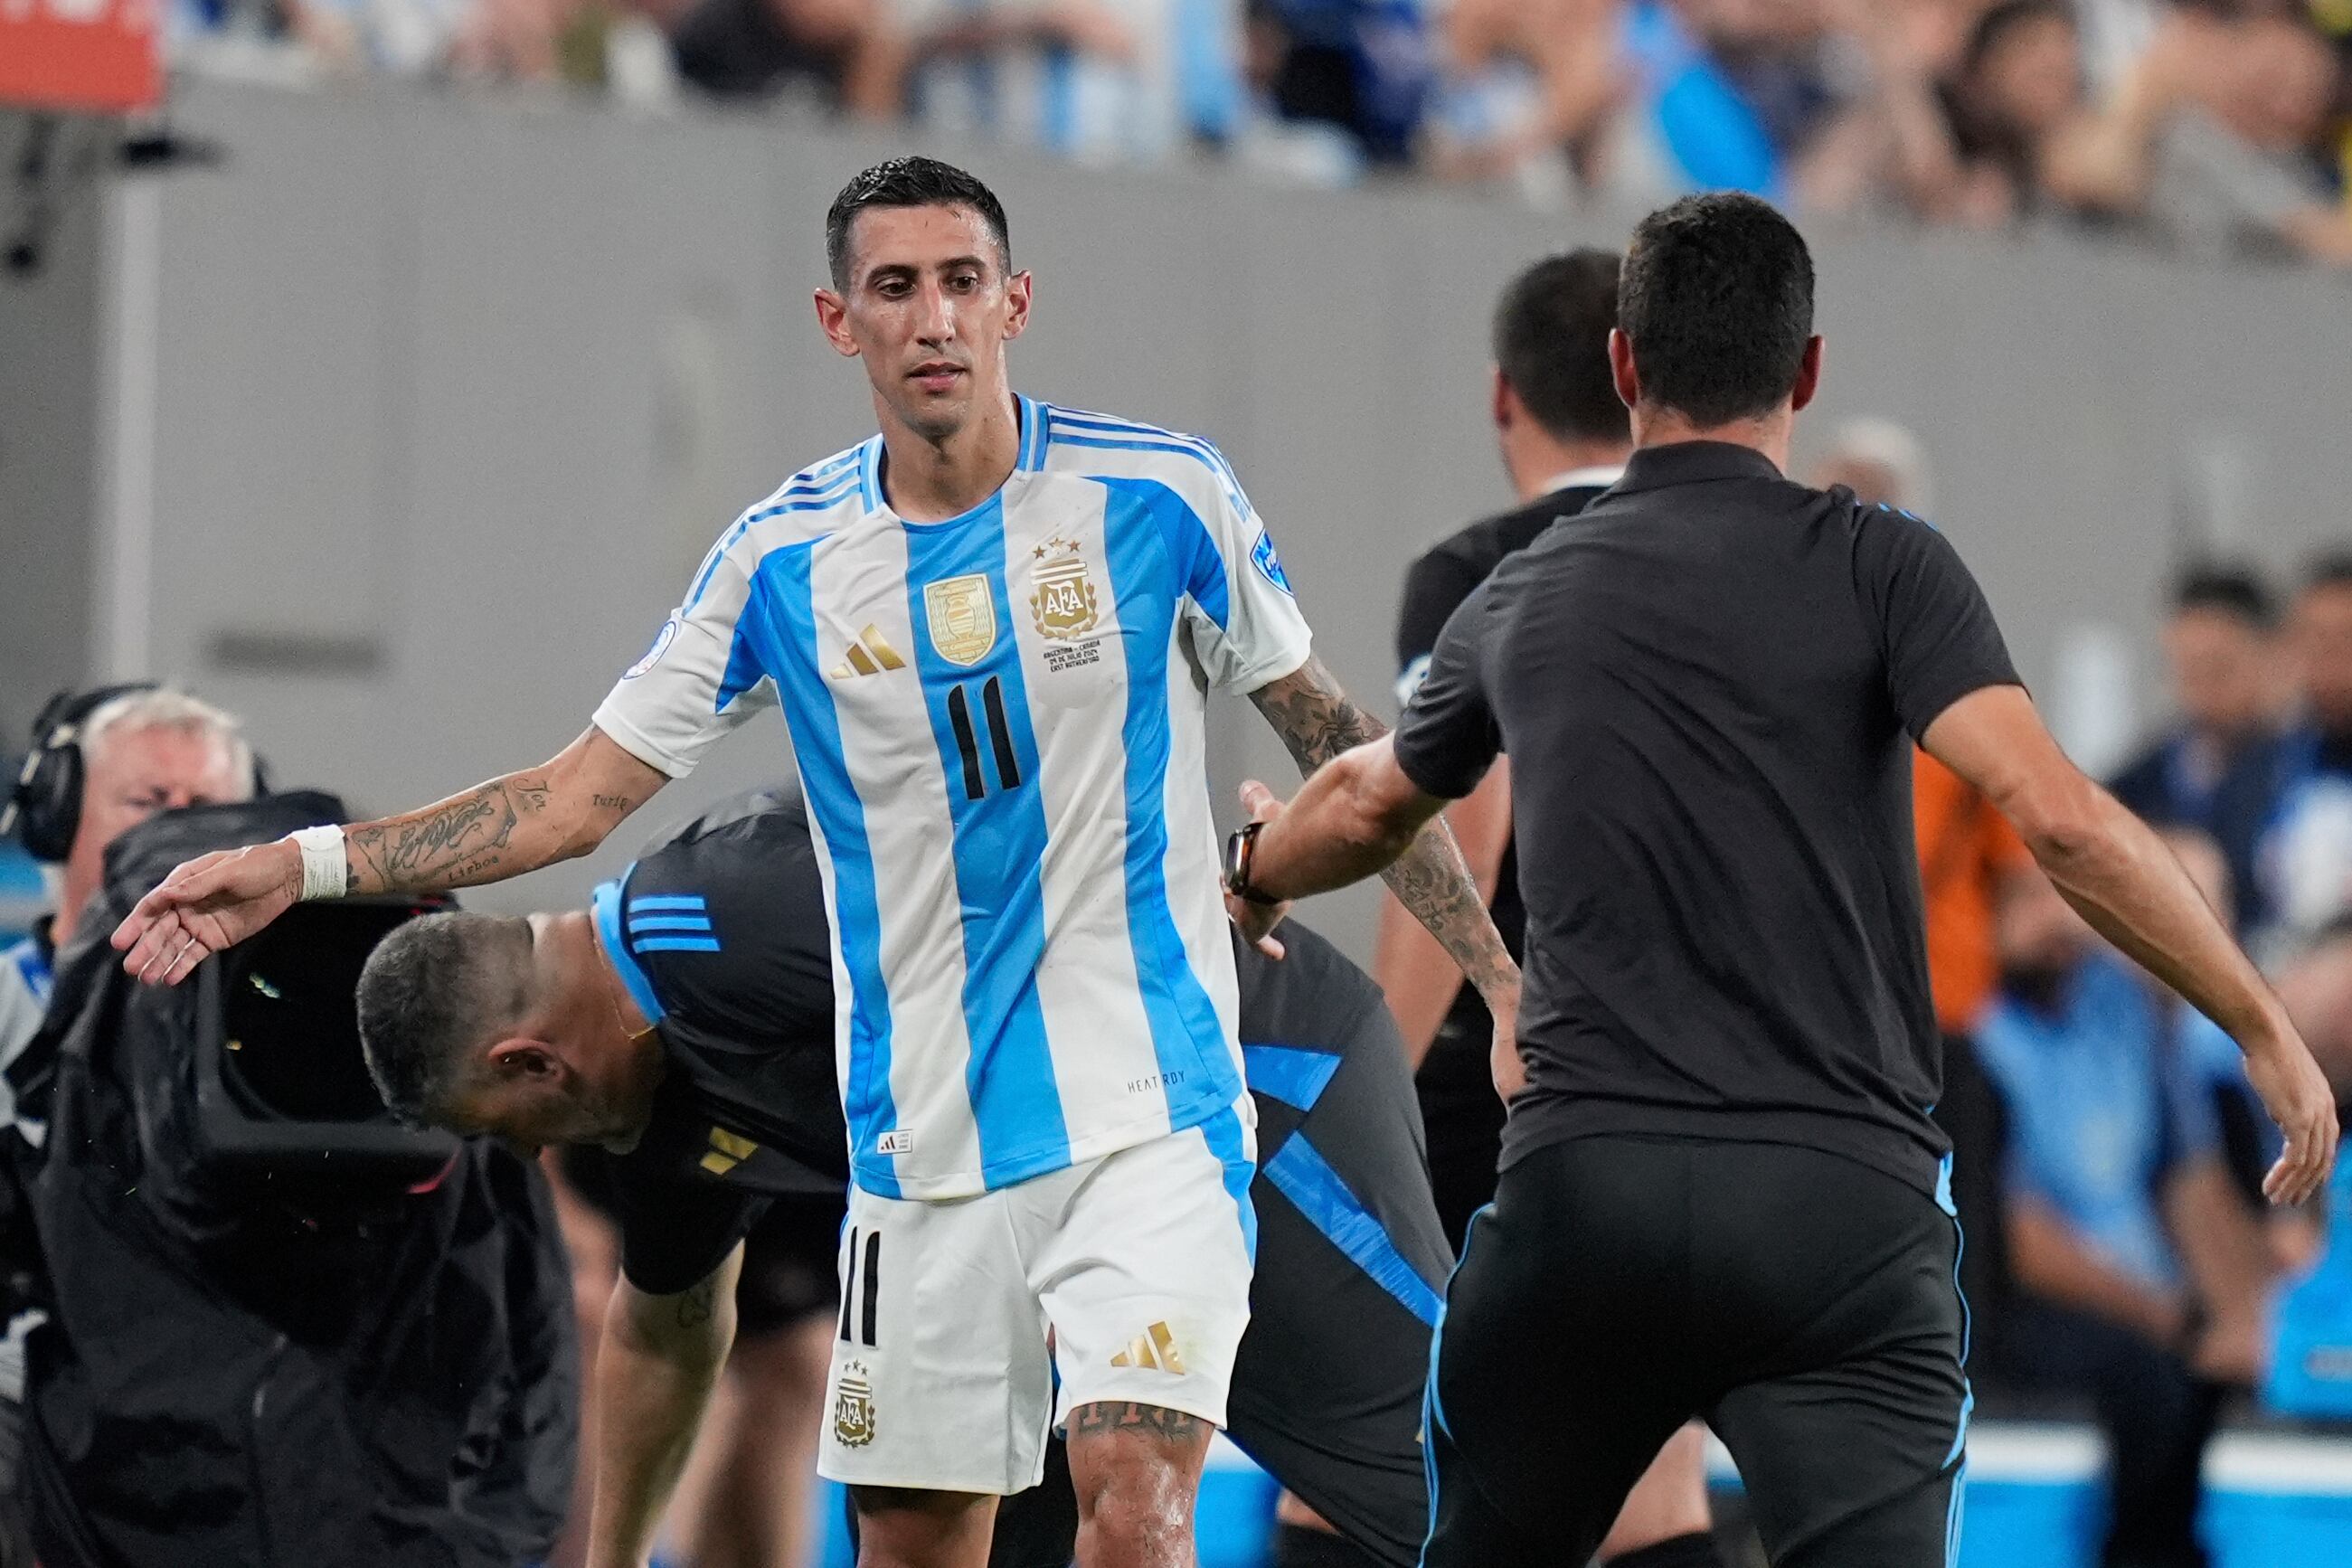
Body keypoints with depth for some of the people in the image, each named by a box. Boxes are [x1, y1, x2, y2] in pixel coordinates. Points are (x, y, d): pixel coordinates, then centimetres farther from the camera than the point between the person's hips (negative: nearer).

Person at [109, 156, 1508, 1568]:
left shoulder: (1162, 497, -4)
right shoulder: (786, 560, 2)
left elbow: (1336, 737, 7)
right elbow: (582, 795, 6)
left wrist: (1502, 974, 6)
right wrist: (300, 867, -3)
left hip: (1144, 1110, -3)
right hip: (926, 1138, 3)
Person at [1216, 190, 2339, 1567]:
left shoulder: (1522, 604, 15)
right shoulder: (1876, 564, 0)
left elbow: (1368, 807, 35)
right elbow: (2056, 816, -13)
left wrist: (1255, 870, 58)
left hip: (1580, 1192, 3)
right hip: (1844, 1201, -3)